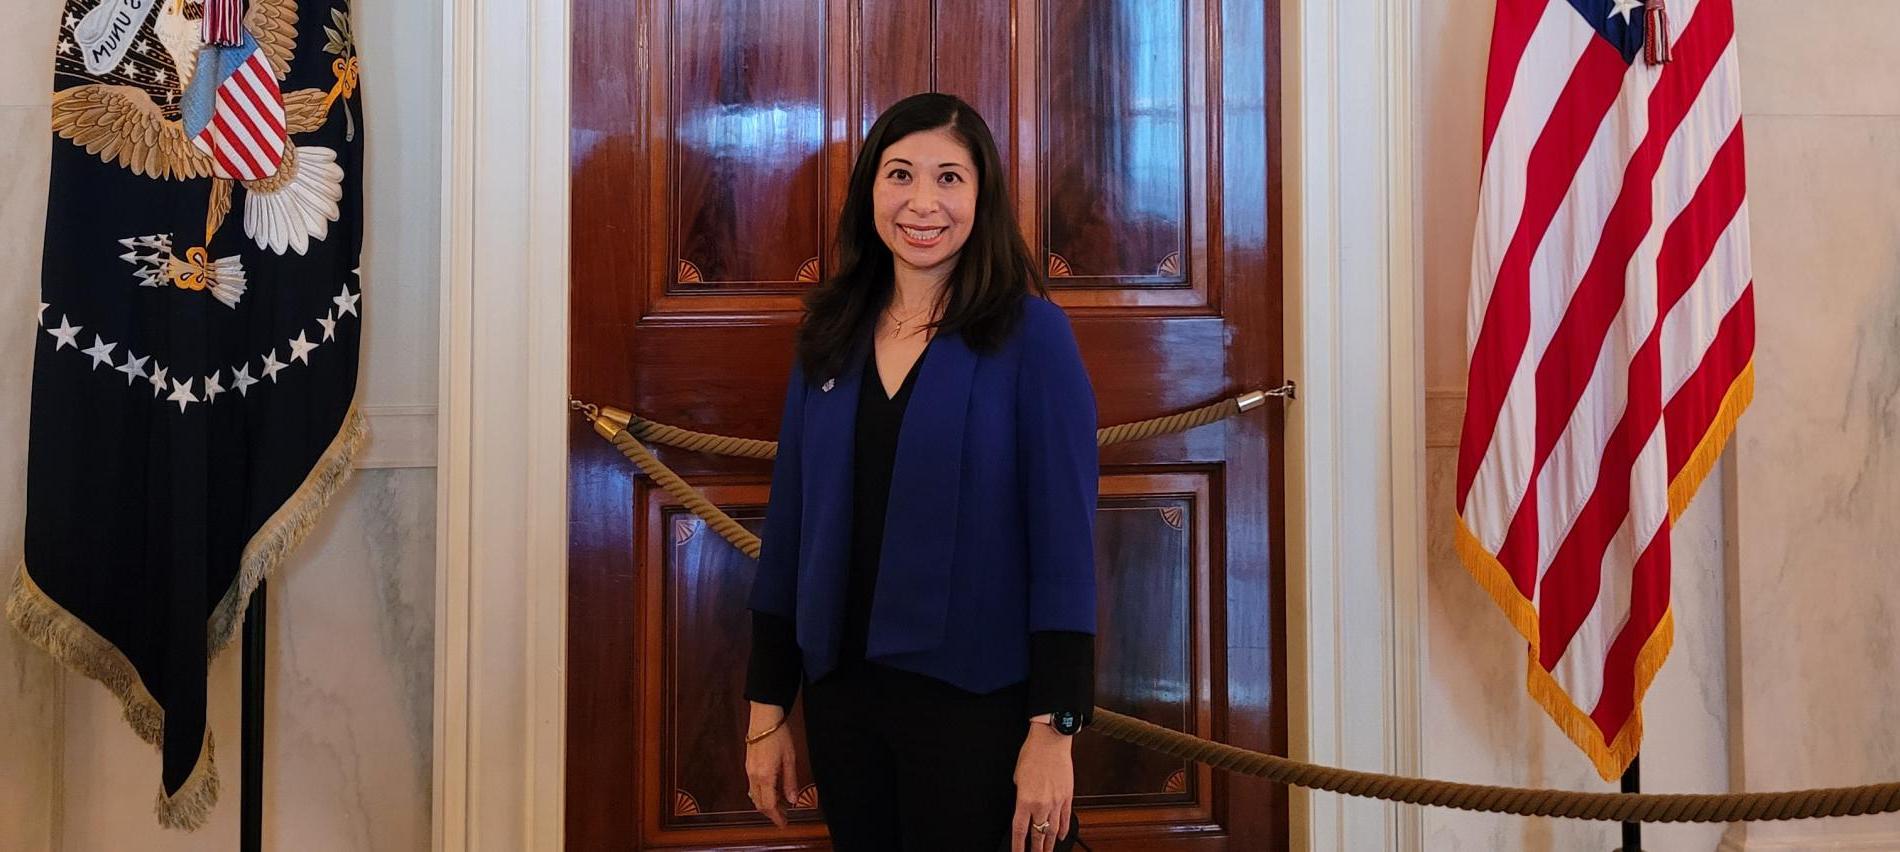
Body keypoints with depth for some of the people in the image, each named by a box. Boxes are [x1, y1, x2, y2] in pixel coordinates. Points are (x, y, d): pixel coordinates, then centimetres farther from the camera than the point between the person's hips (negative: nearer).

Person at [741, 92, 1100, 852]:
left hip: (975, 701, -4)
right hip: (839, 691, 5)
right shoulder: (830, 337, 5)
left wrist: (1054, 729, -15)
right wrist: (767, 706, 6)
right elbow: (789, 526, 8)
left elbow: (1063, 539, -11)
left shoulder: (1031, 335, -8)